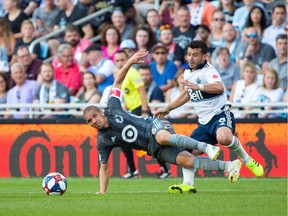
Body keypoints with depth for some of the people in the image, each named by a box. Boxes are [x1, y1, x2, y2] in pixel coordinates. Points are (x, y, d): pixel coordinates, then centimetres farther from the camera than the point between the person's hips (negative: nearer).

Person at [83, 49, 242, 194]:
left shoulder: (112, 109, -3)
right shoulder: (103, 141, 1)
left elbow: (117, 82, 5)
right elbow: (103, 168, 8)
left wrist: (129, 63, -5)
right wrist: (102, 191, -2)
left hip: (156, 127, -3)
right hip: (154, 148, 3)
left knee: (162, 137, -41)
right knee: (188, 161, -18)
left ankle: (207, 147, -40)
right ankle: (228, 166, -19)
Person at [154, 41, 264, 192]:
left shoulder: (208, 71, -13)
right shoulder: (188, 73, 14)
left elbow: (219, 87, -36)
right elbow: (187, 94, 34)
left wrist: (198, 86, -50)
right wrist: (168, 108, 37)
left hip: (220, 114, -8)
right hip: (204, 122, 8)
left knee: (223, 138, -37)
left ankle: (247, 160, -14)